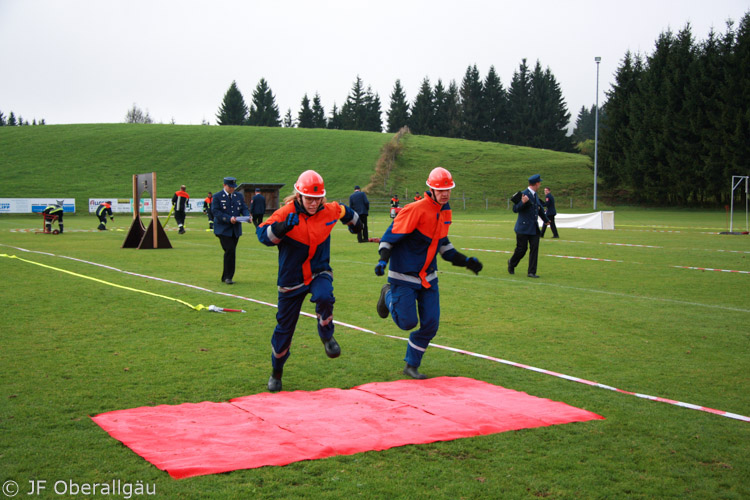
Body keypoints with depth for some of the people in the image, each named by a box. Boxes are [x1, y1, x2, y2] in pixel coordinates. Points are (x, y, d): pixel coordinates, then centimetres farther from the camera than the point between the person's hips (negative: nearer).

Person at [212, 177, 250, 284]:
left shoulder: (239, 196, 14)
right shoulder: (217, 197, -2)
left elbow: (244, 208, 9)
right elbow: (215, 211, -11)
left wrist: (247, 216, -14)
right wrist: (229, 218, -22)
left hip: (235, 230, 5)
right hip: (223, 230, -5)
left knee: (230, 252, 8)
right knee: (230, 250, -17)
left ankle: (225, 277, 18)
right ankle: (228, 276, -10)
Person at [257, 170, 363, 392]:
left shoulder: (330, 211, -7)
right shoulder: (286, 213, -17)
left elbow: (346, 212, 17)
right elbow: (263, 234, -26)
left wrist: (354, 223, 35)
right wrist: (282, 227, -43)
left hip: (319, 272, 1)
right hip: (291, 278, -1)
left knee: (324, 297, -35)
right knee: (284, 328, 8)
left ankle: (326, 336, -3)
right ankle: (276, 373, 32)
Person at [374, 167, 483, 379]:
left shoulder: (445, 212, 6)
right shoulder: (416, 209, -20)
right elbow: (392, 234, -18)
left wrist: (465, 261, 15)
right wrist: (383, 260, -31)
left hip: (428, 278, 7)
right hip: (404, 276, -7)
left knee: (430, 324, 3)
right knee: (407, 322, -5)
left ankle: (411, 365, 21)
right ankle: (389, 295, 26)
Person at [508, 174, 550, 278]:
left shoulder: (535, 195, 13)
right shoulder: (524, 194, -13)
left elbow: (540, 208, 29)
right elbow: (515, 209, -14)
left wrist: (545, 220, 42)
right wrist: (522, 203, -32)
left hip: (534, 228, 7)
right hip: (523, 228, -7)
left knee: (534, 248, -2)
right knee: (521, 249, 0)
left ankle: (531, 272, 0)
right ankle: (511, 263, 29)